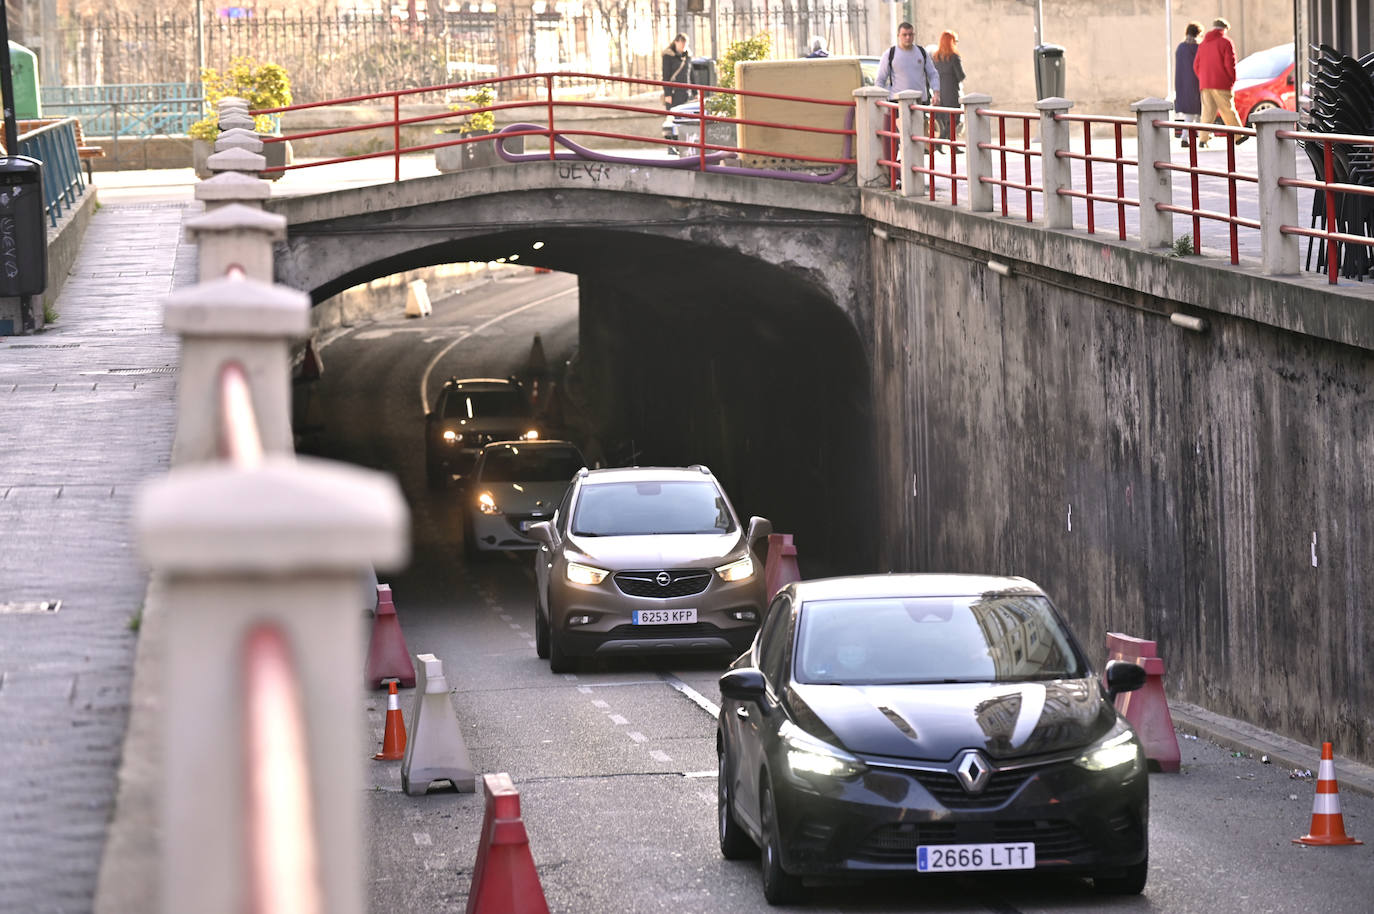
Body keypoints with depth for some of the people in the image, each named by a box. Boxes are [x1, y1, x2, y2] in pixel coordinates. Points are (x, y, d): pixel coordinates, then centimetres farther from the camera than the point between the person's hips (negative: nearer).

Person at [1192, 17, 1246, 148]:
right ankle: (1238, 137, 11)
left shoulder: (1203, 44, 15)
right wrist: (1233, 80, 1)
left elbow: (1196, 65, 14)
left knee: (1208, 111, 2)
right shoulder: (1225, 42, -4)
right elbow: (1230, 64, -10)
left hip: (1205, 84, 5)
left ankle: (1203, 138, -10)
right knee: (1228, 111, 2)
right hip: (1221, 84, -5)